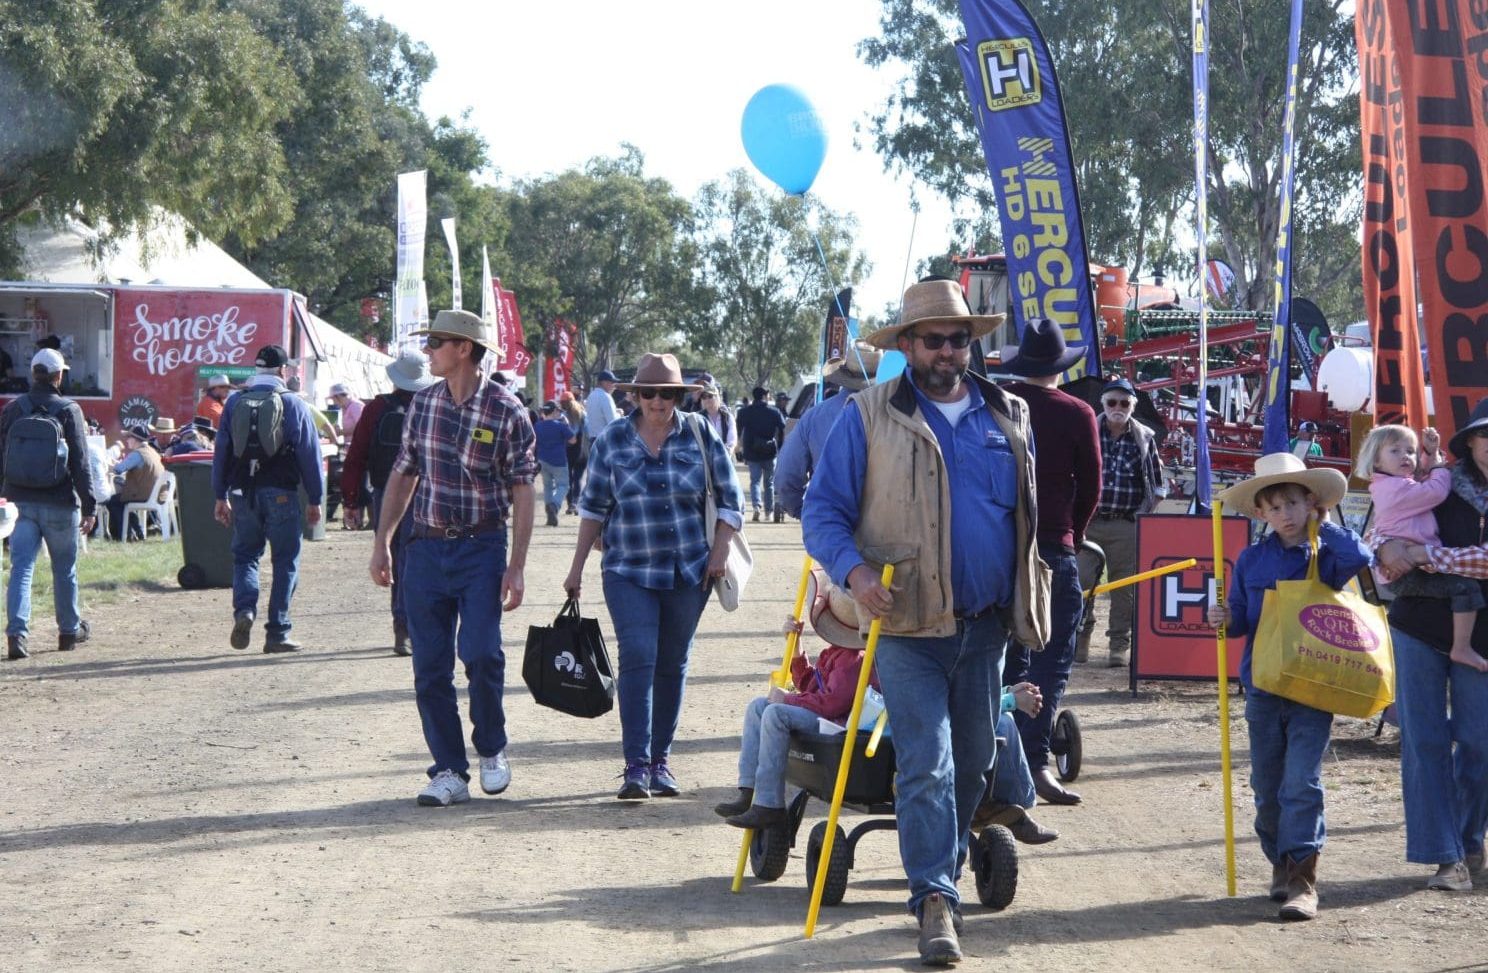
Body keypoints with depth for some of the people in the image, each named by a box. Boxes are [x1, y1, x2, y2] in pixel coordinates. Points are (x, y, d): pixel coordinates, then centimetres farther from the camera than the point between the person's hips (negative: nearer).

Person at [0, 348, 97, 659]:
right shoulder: (68, 410, -8)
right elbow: (80, 462, -9)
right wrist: (89, 507, -6)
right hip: (59, 504, -2)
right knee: (64, 569, 13)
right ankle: (69, 630, 25)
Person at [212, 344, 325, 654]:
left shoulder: (234, 402, 6)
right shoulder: (293, 404, -2)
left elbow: (220, 451, 8)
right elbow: (310, 454, -1)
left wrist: (221, 496, 14)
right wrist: (315, 500, 7)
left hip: (243, 492, 3)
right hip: (281, 494, -2)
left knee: (245, 556, 15)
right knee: (285, 562, 6)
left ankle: (244, 611, -10)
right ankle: (277, 634, 4)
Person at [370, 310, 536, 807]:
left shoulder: (506, 410, -7)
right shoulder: (422, 402, 7)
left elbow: (521, 491, -7)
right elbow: (403, 474, 14)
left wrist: (516, 567, -11)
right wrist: (381, 542, 10)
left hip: (482, 547, -4)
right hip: (427, 547, 4)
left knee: (480, 652, -16)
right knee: (430, 666, 1)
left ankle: (492, 750, 9)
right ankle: (449, 772, 9)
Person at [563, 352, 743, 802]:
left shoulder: (700, 435, 1)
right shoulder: (612, 440, 1)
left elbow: (728, 497, 8)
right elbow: (594, 505, 8)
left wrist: (720, 550, -2)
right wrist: (578, 566, 8)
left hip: (689, 573, 1)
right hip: (629, 572, -1)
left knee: (673, 665, 7)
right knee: (637, 658, -13)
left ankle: (661, 760, 18)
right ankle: (636, 765, -16)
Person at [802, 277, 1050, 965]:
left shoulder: (1008, 418, 12)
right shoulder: (868, 417, -2)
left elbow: (1028, 514, 22)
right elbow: (823, 509, -3)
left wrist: (1028, 602, 16)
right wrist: (854, 569, -21)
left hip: (985, 627, 5)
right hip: (908, 626, -5)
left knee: (972, 765, 12)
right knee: (927, 767, -12)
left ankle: (941, 877, 27)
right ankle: (935, 900, -11)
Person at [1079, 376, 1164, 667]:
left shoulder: (1144, 438, 6)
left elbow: (1156, 485, 12)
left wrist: (1143, 514, 2)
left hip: (1126, 526, 0)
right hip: (1088, 521, 0)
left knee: (1124, 587, 1)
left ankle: (1120, 644, 7)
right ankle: (1080, 639, 12)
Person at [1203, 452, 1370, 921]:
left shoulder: (1325, 556, -3)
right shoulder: (1251, 560, 6)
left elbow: (1361, 557, -25)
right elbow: (1244, 620, 11)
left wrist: (1323, 526, -11)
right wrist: (1227, 619, -11)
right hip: (1262, 686, 4)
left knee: (1301, 784, -11)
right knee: (1267, 786, 9)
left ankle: (1302, 879, -9)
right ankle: (1281, 865, 26)